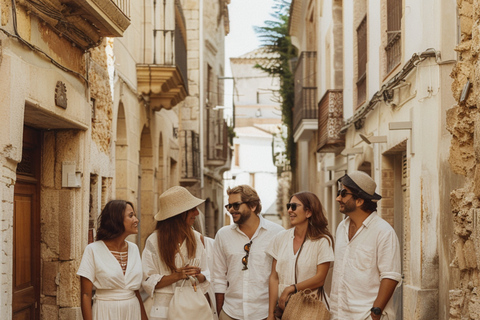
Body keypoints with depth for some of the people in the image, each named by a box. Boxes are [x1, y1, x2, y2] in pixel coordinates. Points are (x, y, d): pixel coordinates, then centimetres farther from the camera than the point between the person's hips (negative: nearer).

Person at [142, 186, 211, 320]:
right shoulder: (154, 241, -6)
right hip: (164, 308, -3)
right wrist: (177, 275, -18)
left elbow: (206, 276, 9)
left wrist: (197, 276, -13)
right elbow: (148, 282, -8)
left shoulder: (197, 238, 5)